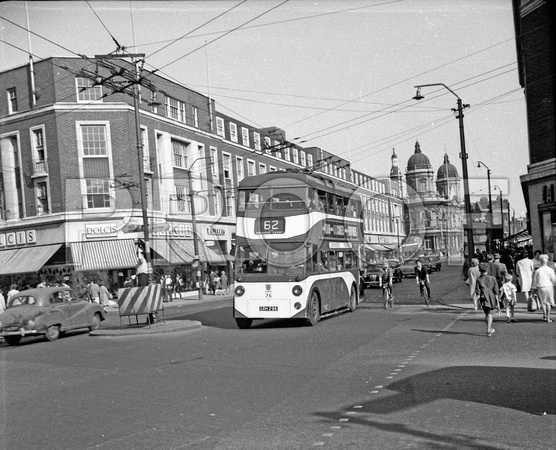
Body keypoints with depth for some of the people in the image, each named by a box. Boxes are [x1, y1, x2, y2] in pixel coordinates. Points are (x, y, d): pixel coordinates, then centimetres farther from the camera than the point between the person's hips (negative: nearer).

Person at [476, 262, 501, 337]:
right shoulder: (492, 278, 1)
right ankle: (488, 330, -6)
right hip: (492, 298, 1)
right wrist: (497, 302, 5)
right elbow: (496, 292, 1)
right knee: (489, 314, 5)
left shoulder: (479, 279, -4)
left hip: (484, 298, -1)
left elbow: (478, 292, -6)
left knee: (487, 314, 15)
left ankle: (490, 329, 24)